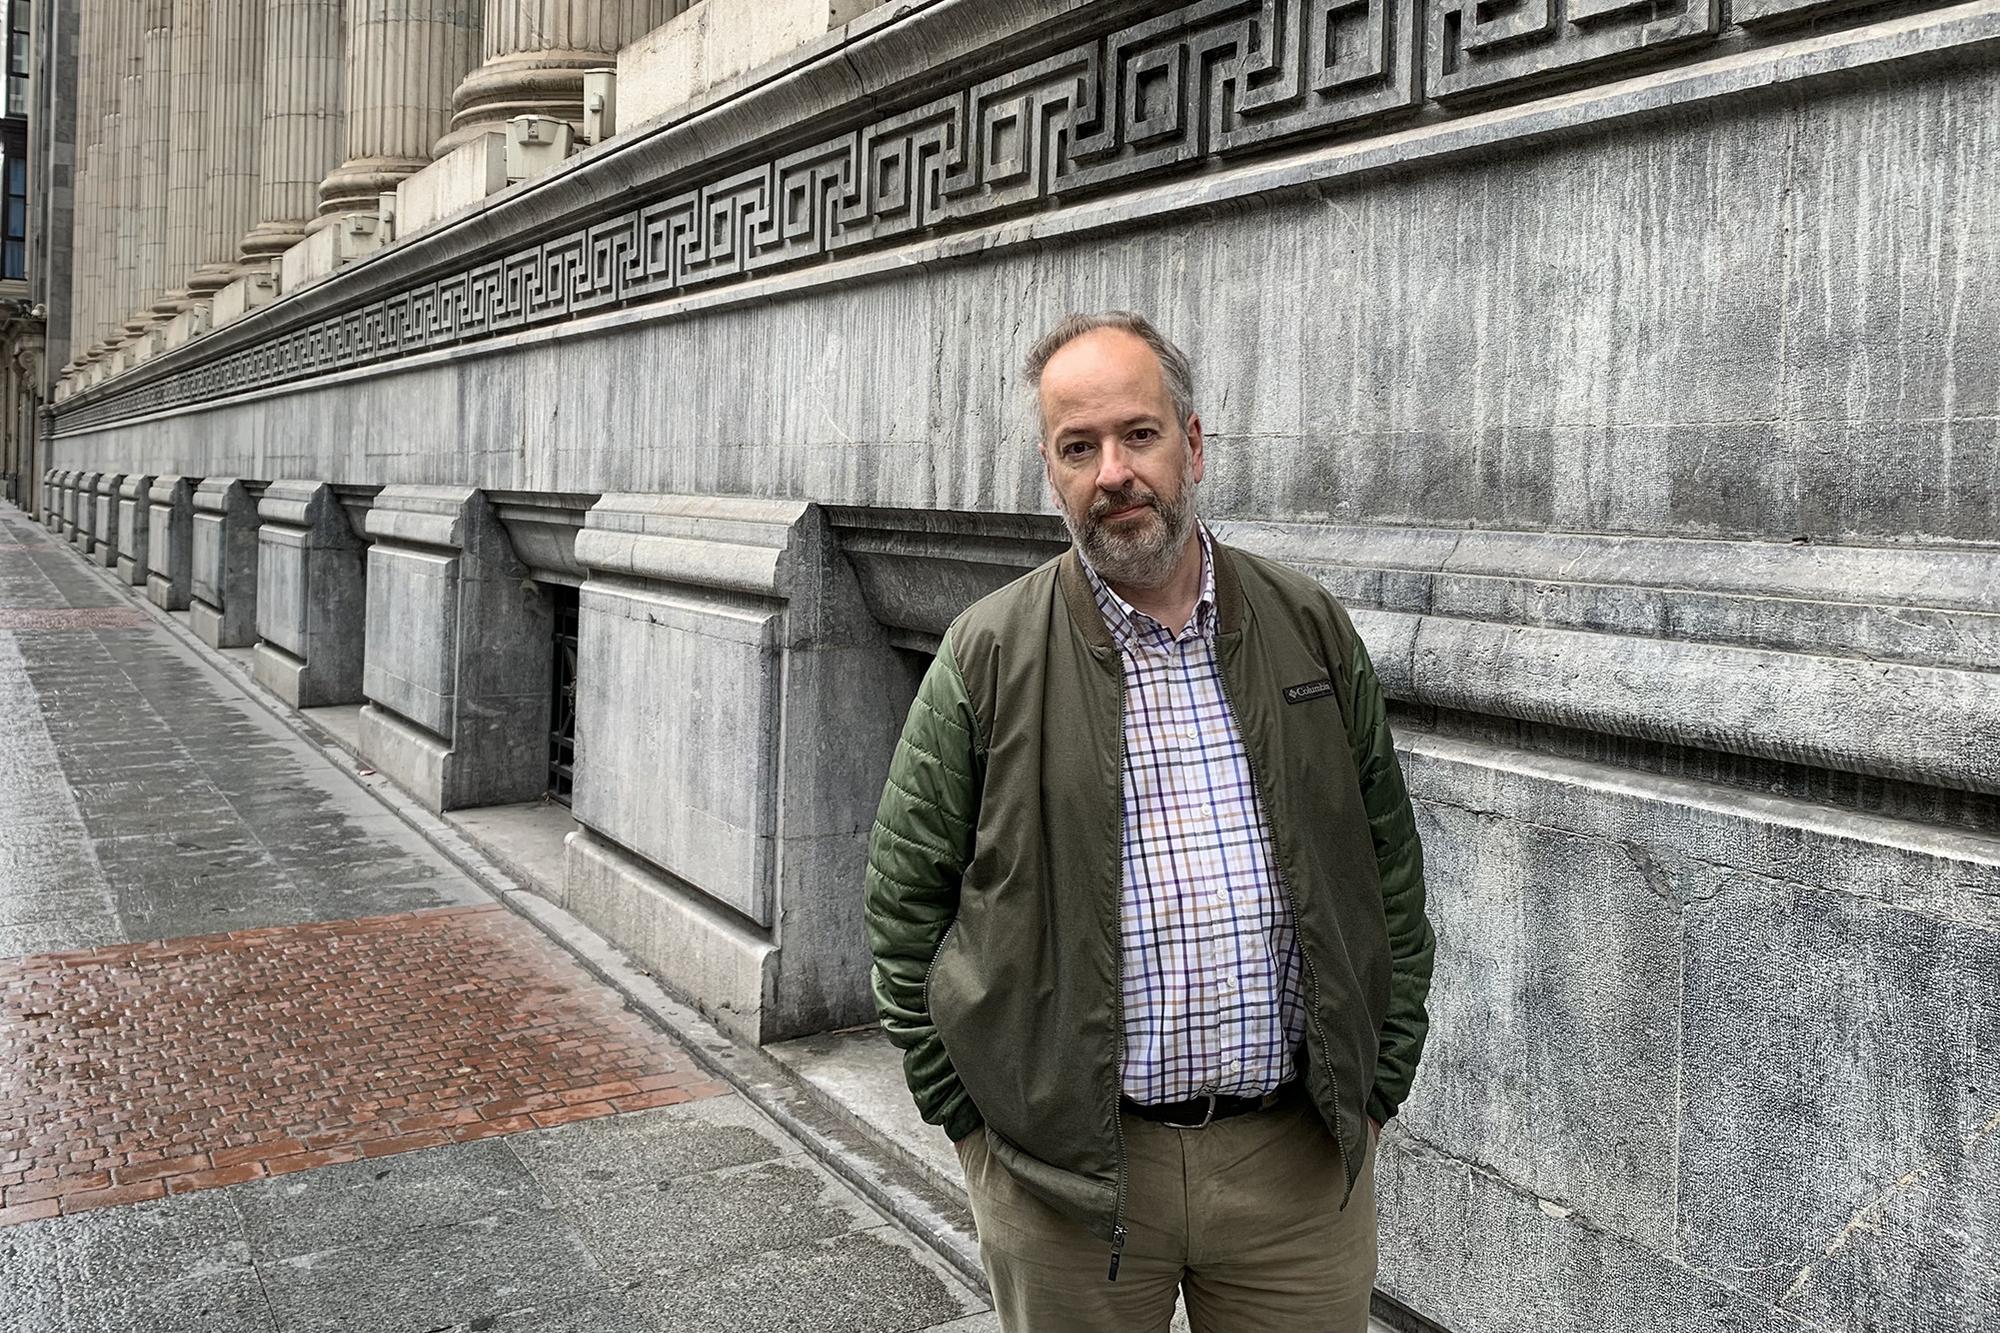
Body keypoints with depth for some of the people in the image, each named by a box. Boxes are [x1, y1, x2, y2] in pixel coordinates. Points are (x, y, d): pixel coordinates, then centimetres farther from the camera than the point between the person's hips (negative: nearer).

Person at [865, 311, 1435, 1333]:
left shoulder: (1310, 631, 3)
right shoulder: (988, 656, -4)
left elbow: (1391, 871, 8)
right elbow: (907, 904, -1)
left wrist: (1377, 1085, 5)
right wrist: (980, 1127, -4)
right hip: (1066, 1173, -1)